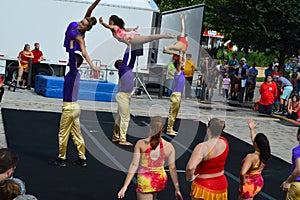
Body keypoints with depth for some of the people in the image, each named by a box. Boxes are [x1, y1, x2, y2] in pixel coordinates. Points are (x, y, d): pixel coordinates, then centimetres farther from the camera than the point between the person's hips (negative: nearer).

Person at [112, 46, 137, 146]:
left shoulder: (129, 68, 13)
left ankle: (116, 137, 19)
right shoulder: (121, 69, -7)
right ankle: (122, 139, -9)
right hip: (122, 95, -9)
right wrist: (129, 46, -6)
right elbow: (126, 56, -11)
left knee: (119, 117, 13)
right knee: (125, 117, -9)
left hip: (127, 96, 9)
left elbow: (133, 58, 11)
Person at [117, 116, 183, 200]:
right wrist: (177, 190, 5)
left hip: (144, 181, -4)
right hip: (161, 180, 4)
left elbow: (134, 165, -15)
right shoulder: (169, 146, -7)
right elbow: (172, 168, -4)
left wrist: (125, 186, -11)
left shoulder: (141, 143, -12)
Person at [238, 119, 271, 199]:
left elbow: (242, 173, -44)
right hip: (258, 183, 7)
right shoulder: (265, 155, -8)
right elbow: (254, 139, 11)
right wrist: (252, 129, 20)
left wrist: (243, 182, -25)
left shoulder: (251, 157, -31)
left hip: (249, 186, -7)